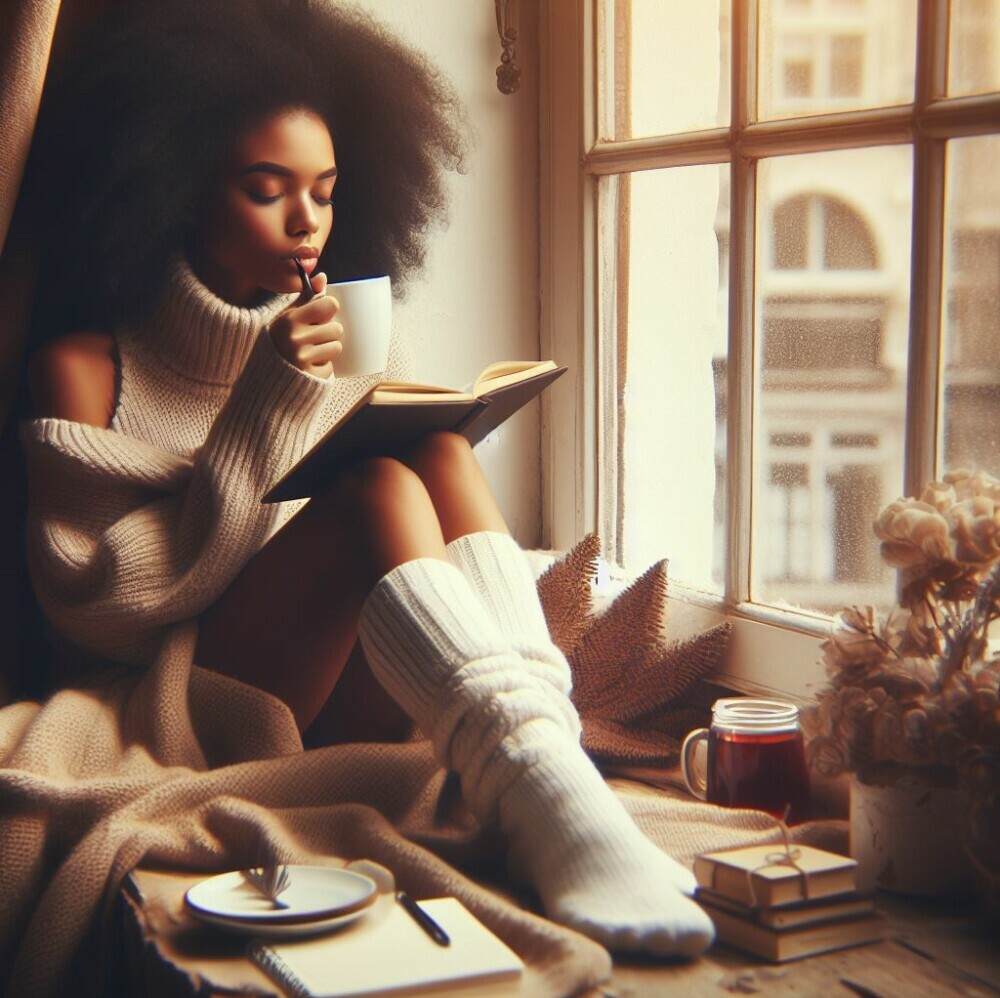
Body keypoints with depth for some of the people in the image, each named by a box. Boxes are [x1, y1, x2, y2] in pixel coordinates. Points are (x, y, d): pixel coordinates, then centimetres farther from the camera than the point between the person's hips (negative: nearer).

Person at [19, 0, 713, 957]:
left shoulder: (350, 346, 17)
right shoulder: (86, 365, 0)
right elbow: (97, 608, -12)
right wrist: (261, 413, -17)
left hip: (347, 711, 5)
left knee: (441, 453, -20)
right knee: (380, 488, -27)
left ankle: (552, 777, -37)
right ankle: (555, 822, -44)